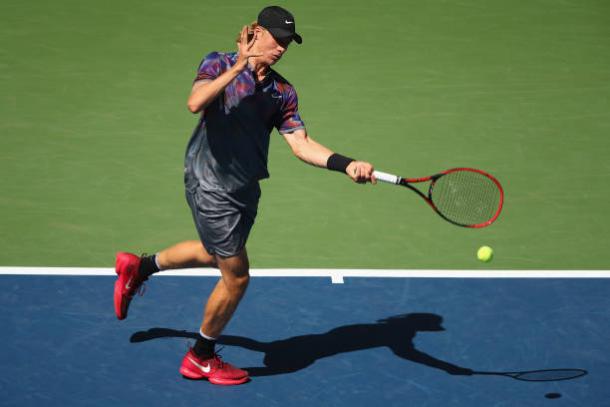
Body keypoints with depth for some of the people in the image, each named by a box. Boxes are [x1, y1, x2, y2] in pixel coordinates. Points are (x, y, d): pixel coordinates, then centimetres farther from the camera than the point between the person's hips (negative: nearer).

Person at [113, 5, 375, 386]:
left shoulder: (283, 91, 4)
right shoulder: (219, 64, -9)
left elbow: (301, 143, -5)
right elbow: (196, 102, -29)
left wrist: (347, 164, -20)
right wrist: (239, 67, -31)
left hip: (245, 190, 7)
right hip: (212, 186, -7)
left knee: (216, 253, 29)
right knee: (236, 277, -2)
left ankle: (139, 267, 52)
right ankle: (201, 358, 19)